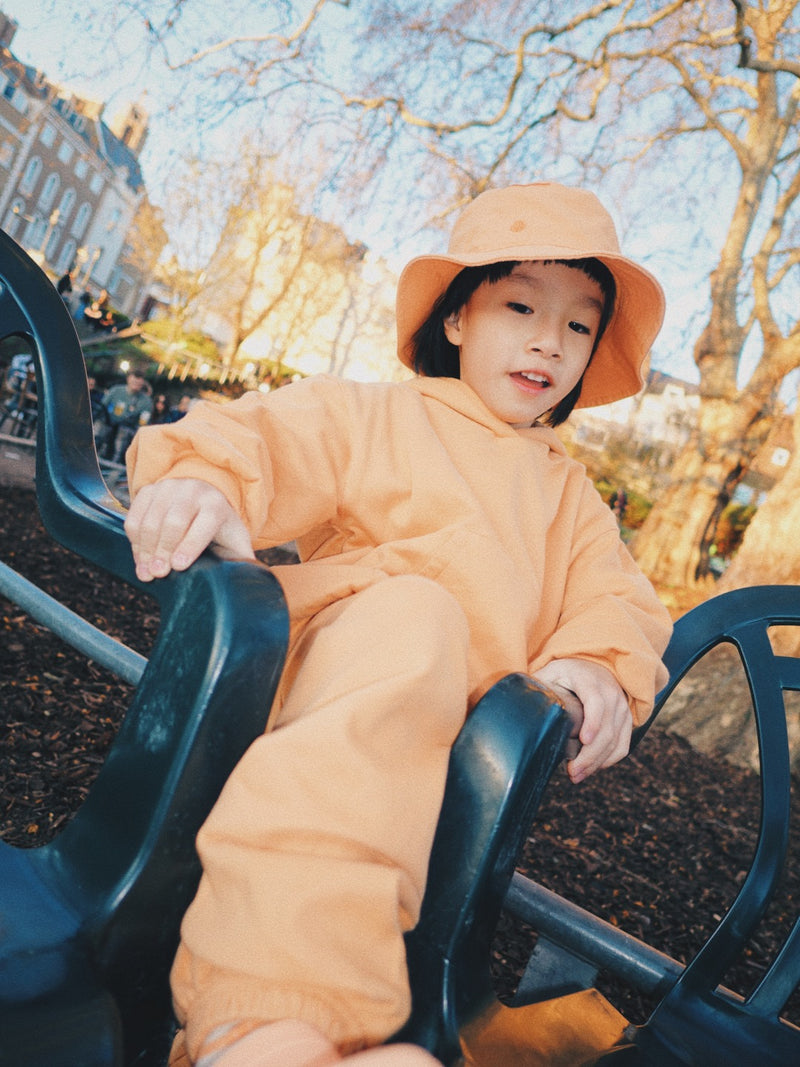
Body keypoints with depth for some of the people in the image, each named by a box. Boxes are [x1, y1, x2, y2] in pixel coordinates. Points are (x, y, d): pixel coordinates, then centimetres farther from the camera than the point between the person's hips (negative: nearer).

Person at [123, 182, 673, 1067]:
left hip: (472, 729, 4)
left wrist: (597, 668, -8)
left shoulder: (569, 492, 28)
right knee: (411, 615, -38)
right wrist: (198, 479, -25)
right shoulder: (376, 416, 14)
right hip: (348, 639, -3)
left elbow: (614, 598, 16)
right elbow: (263, 438, -1)